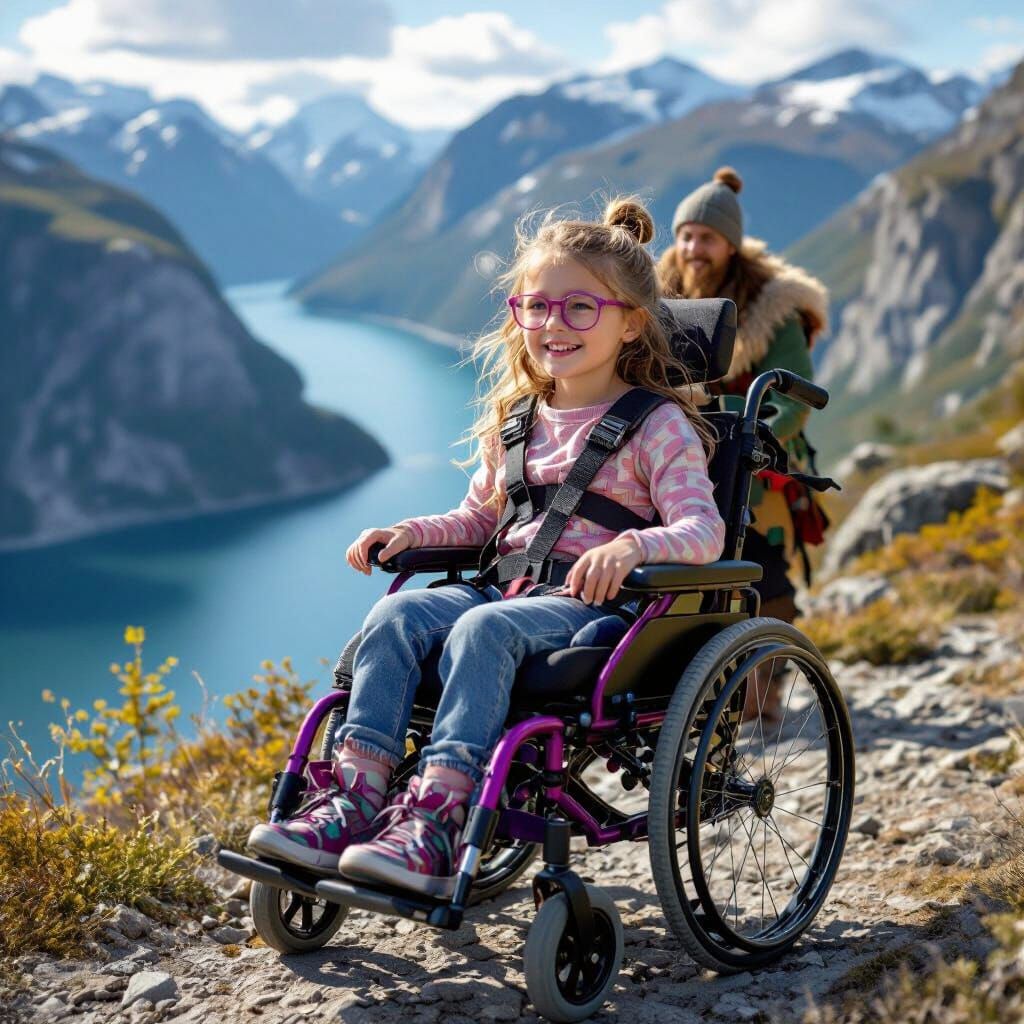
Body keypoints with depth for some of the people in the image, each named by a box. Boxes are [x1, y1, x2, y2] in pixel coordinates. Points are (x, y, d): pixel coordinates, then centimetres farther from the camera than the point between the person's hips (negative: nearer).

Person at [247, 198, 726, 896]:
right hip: (508, 584, 6)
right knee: (398, 614, -23)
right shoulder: (515, 420, 18)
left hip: (595, 602, -6)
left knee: (483, 629, -35)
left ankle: (433, 825, -43)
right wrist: (411, 532, 9)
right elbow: (478, 518, 28)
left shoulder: (659, 425, -1)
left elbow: (704, 530, -13)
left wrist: (632, 545, -33)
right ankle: (355, 800, -31)